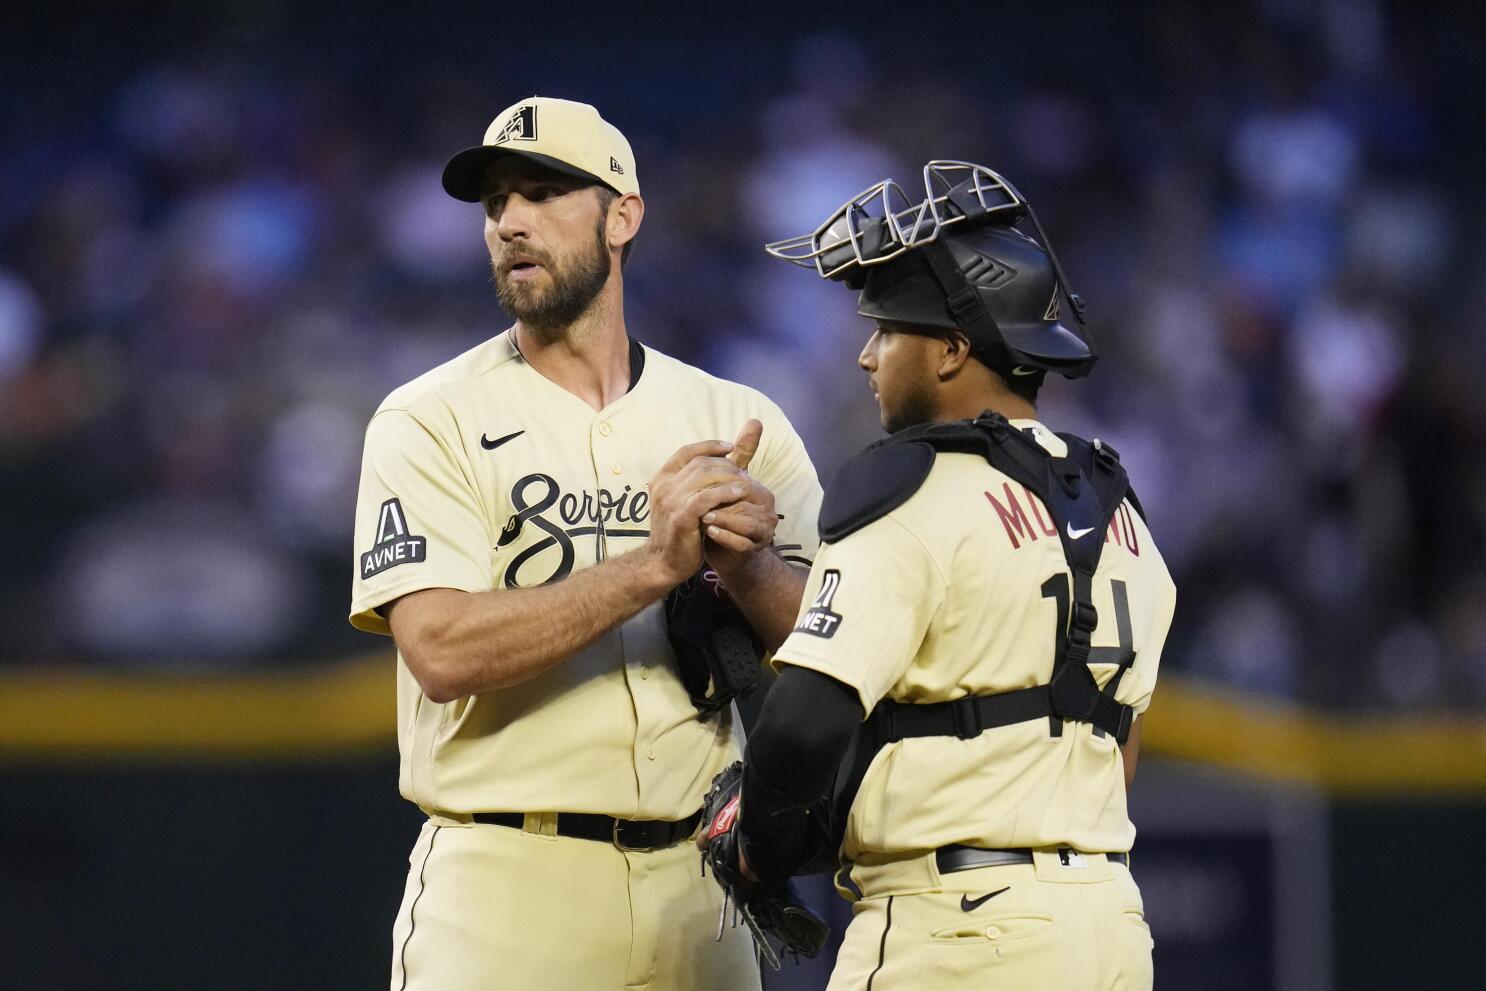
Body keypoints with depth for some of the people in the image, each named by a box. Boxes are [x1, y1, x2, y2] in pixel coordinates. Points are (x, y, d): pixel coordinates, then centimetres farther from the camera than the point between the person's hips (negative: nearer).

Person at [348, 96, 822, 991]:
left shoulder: (739, 422, 9)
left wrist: (747, 568, -19)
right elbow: (442, 651, -14)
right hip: (505, 885, -3)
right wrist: (655, 566, -19)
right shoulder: (431, 422, 1)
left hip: (696, 894, 3)